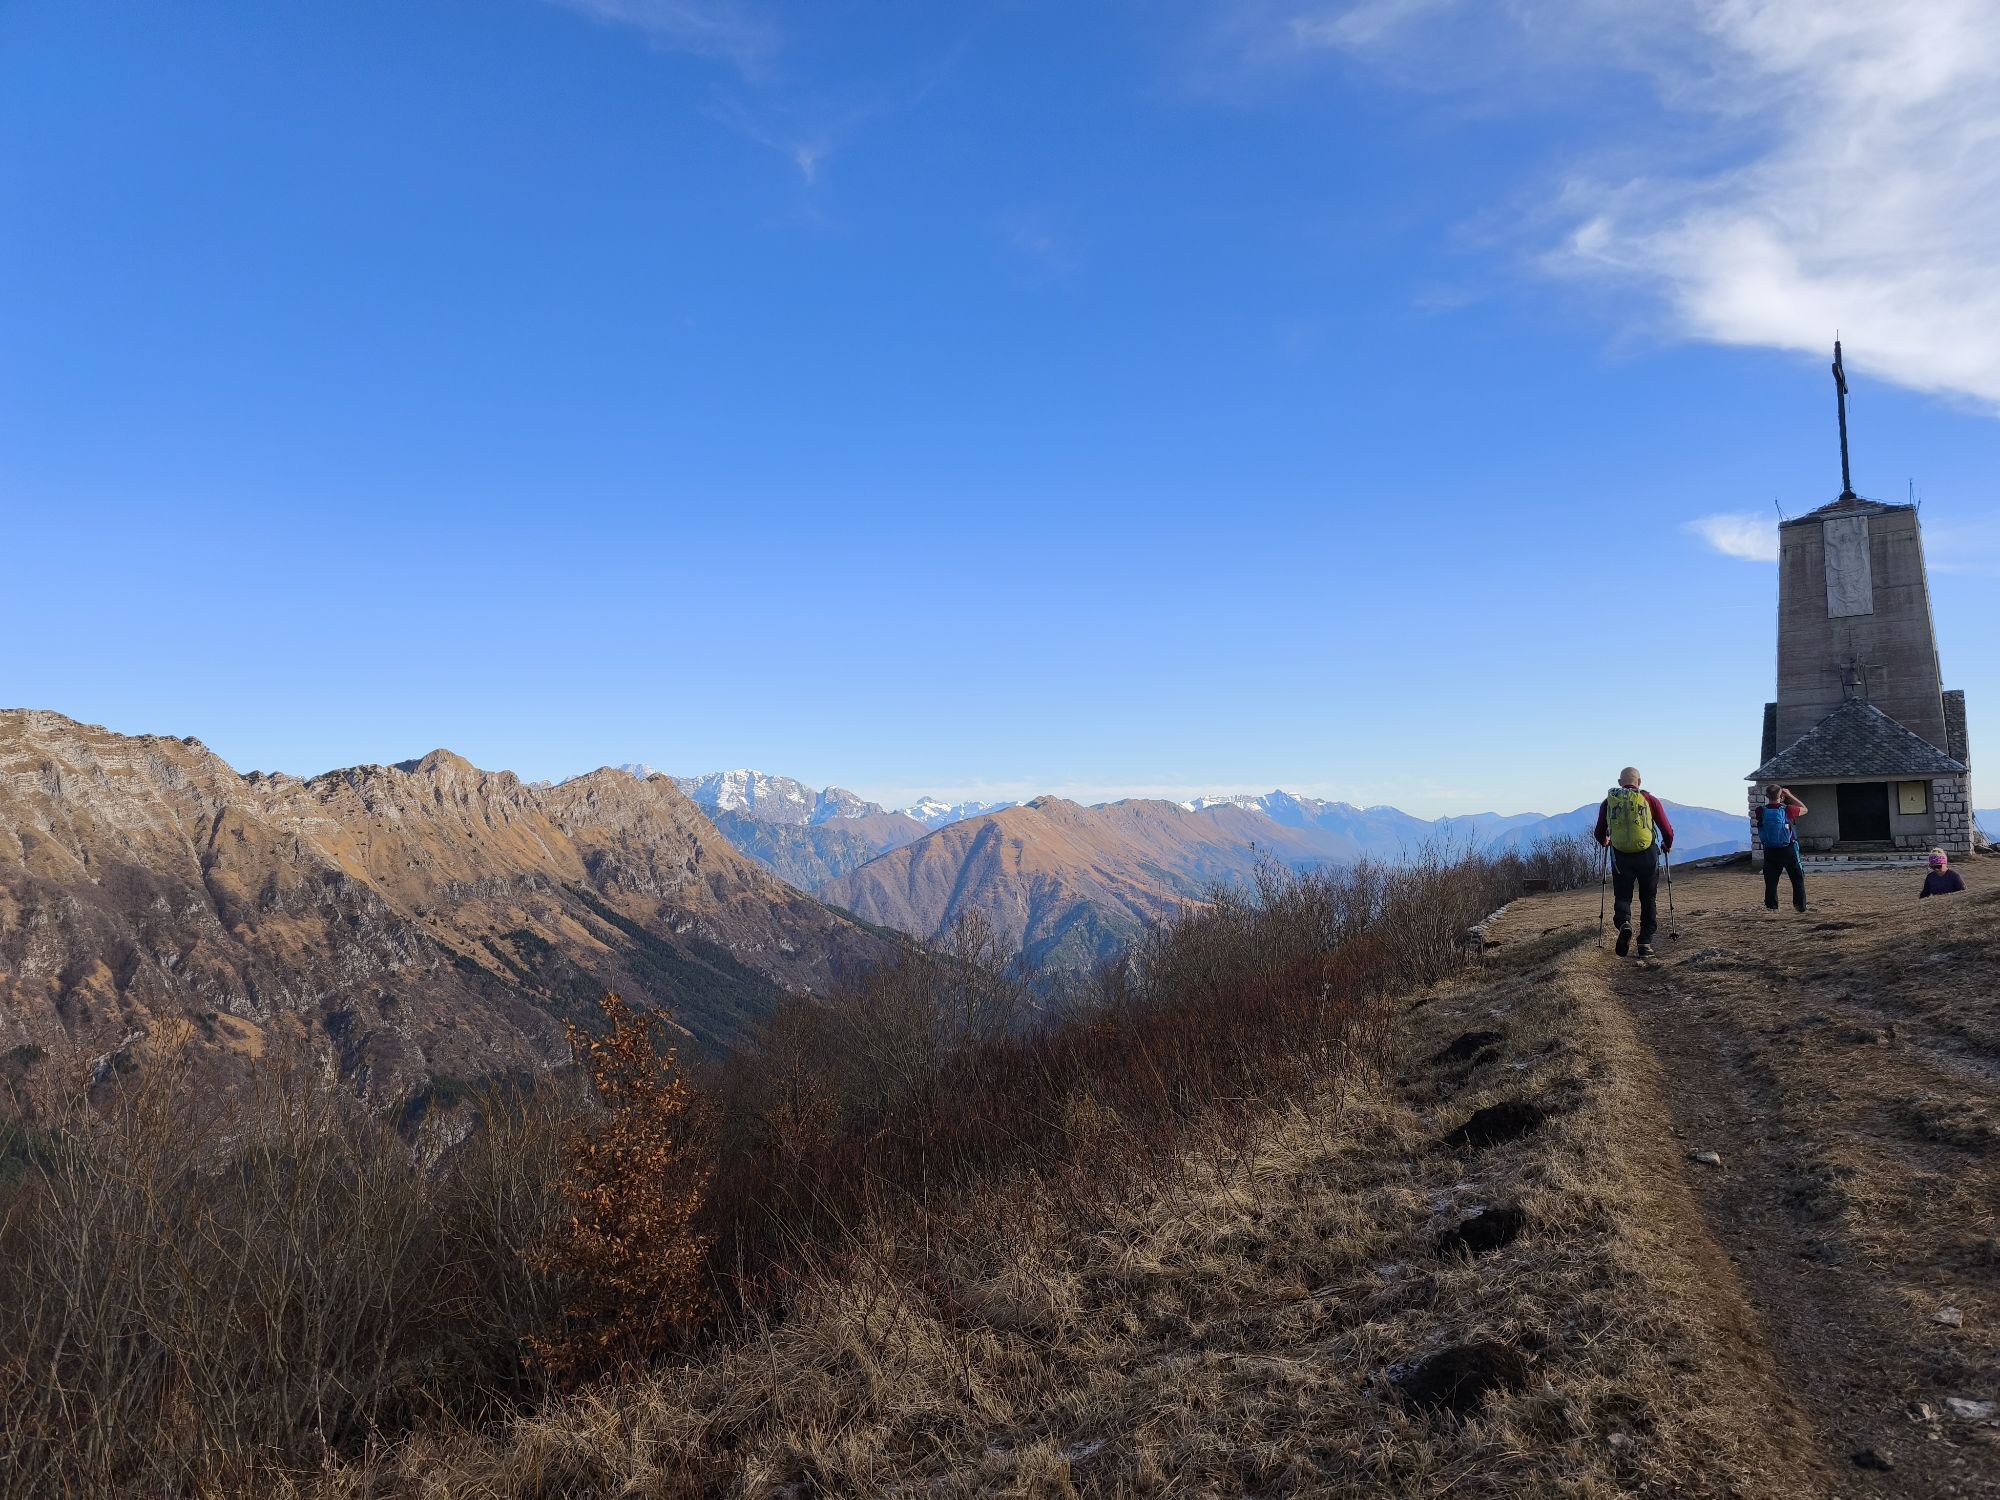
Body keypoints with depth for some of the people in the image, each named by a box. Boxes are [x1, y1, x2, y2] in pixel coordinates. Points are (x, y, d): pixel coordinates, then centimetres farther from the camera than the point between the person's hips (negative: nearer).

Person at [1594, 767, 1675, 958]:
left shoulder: (1608, 801, 7)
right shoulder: (1650, 800, 3)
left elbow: (1599, 834, 14)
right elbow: (1667, 831, 2)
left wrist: (1605, 842, 36)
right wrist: (1667, 846, 23)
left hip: (1620, 857, 0)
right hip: (1647, 855, 0)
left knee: (1622, 896, 11)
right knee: (1648, 899, 13)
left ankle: (1624, 923, -19)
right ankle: (1645, 943, 9)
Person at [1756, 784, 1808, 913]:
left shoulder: (1762, 812, -8)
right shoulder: (1788, 810, -12)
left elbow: (1751, 815, 16)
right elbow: (1804, 809, 8)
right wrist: (1790, 795, 11)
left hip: (1770, 851, 1)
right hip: (1788, 850, -1)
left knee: (1771, 880, 7)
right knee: (1797, 878, 11)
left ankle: (1771, 906, 7)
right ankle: (1800, 905, 12)